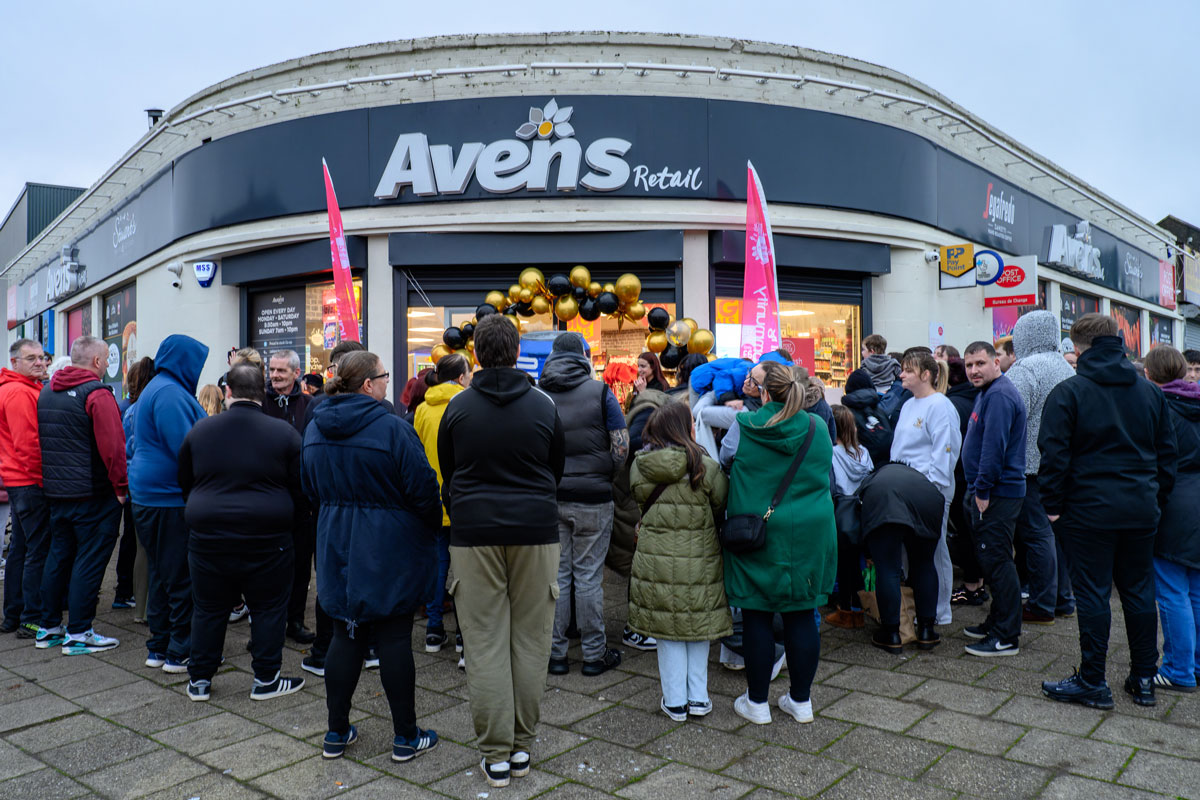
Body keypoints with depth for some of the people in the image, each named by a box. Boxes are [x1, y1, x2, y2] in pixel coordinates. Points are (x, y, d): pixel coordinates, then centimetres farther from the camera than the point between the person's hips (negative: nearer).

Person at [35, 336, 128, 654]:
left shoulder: (47, 391, 11)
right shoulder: (97, 393, -16)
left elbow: (39, 440, 18)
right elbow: (112, 446, -22)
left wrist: (51, 478, 21)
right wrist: (121, 487, -14)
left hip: (55, 492, 8)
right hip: (93, 495, -8)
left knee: (58, 556, 17)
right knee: (89, 560, -1)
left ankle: (48, 627, 25)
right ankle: (78, 633, 4)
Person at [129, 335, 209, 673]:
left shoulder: (156, 389, 17)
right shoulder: (170, 394, -17)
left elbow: (135, 445, 26)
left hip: (150, 498, 11)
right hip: (170, 501, -11)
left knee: (162, 575, 17)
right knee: (183, 579, -3)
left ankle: (158, 648, 25)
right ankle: (181, 652, 5)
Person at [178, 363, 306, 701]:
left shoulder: (199, 430, 1)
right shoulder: (283, 433, -7)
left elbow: (185, 483, 12)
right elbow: (299, 487, -1)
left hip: (208, 536, 3)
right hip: (267, 539, -2)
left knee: (208, 609, 15)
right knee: (269, 608, 10)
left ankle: (199, 679, 26)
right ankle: (266, 679, 16)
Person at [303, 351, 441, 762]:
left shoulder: (316, 429, 4)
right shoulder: (393, 428, -18)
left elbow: (312, 488, 15)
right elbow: (422, 489, -15)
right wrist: (432, 525, 3)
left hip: (337, 545, 6)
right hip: (389, 550, -6)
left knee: (346, 634, 15)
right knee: (395, 638, 3)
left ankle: (336, 732, 23)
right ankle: (406, 737, 14)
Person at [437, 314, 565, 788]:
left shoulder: (458, 407, 2)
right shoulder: (543, 405, 1)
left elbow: (446, 474, 11)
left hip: (474, 533, 0)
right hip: (535, 533, 0)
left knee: (485, 643, 4)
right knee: (530, 641, 7)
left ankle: (495, 753, 9)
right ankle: (522, 746, 16)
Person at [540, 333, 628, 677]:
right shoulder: (599, 391, -5)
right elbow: (622, 446, -9)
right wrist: (603, 474, 6)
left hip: (549, 498, 3)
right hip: (592, 497, -2)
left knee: (556, 574, 11)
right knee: (589, 576, 5)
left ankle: (555, 652, 18)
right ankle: (594, 654, 16)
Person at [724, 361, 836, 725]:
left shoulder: (742, 428, -10)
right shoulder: (818, 429, -2)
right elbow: (827, 476, 12)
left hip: (755, 535, -2)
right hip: (809, 536, 3)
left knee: (756, 617, 8)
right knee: (801, 615, 11)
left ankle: (757, 702, 18)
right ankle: (801, 701, 23)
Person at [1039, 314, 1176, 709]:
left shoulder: (1068, 392, -10)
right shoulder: (1150, 392, 9)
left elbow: (1054, 454, -13)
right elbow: (1167, 451, 13)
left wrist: (1053, 505, -5)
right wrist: (1157, 496, 19)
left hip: (1090, 510, -5)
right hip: (1142, 510, 6)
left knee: (1092, 594, 1)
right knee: (1139, 592, 15)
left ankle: (1092, 683, 10)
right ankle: (1144, 679, 24)